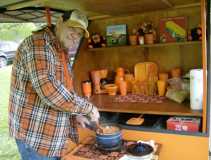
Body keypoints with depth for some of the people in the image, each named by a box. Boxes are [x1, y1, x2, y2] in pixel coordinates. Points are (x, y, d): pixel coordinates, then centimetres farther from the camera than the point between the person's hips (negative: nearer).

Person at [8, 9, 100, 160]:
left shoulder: (61, 53, 12)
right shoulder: (38, 43, -18)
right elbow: (48, 90, -32)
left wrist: (75, 114, 9)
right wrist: (88, 107, -23)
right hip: (35, 134, -9)